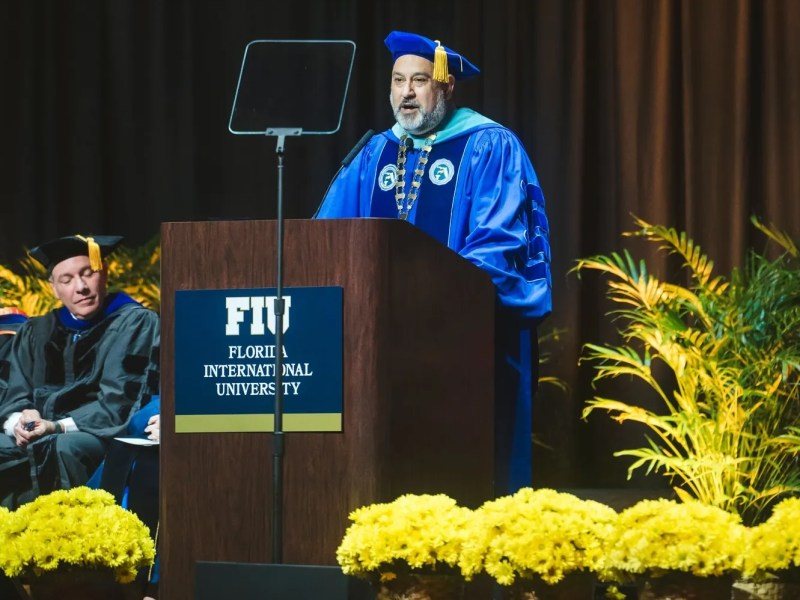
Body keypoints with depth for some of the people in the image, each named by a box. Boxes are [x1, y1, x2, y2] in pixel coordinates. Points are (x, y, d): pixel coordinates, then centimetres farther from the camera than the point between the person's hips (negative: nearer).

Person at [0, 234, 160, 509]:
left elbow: (120, 403, -8)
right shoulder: (37, 332, 17)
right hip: (41, 435, 5)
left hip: (103, 434, -5)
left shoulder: (134, 324, 1)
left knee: (64, 449, -38)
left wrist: (59, 427, -20)